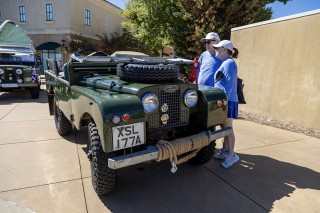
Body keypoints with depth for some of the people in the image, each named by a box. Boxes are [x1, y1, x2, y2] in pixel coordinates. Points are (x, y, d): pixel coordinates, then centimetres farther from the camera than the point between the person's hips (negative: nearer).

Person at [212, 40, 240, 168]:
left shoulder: (229, 63, -12)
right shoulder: (224, 63, 18)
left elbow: (230, 84, -20)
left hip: (227, 101, -10)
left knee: (227, 127, -3)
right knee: (224, 127, 15)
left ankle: (232, 155, 8)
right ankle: (225, 151, 26)